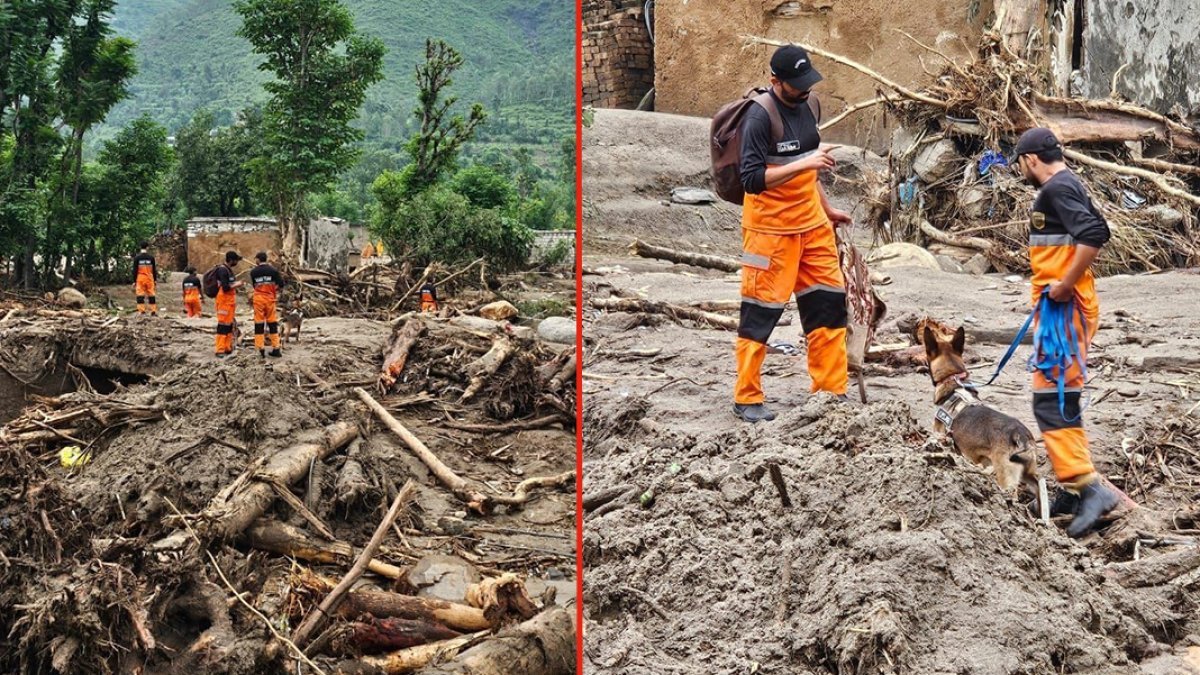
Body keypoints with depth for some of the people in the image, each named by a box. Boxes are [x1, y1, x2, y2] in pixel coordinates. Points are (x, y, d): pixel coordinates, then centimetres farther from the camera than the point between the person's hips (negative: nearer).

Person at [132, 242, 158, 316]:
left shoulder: (137, 258, -2)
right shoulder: (151, 257, 2)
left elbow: (135, 270, -2)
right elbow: (154, 270, 5)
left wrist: (134, 281, 2)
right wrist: (155, 279, 14)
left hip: (140, 279, -1)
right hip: (149, 278, 2)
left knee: (140, 295, 0)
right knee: (151, 295, 7)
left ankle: (141, 311, -7)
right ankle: (153, 311, 6)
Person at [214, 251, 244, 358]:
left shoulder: (229, 270, 16)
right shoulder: (222, 270, -15)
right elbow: (225, 287, -21)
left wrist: (237, 285, 8)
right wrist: (236, 285, -10)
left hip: (230, 301, 10)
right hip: (224, 301, -10)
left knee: (229, 324, 12)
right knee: (223, 325, -10)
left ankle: (228, 348, 17)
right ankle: (220, 350, -9)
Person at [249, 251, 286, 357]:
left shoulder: (253, 272, -2)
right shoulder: (272, 270, -3)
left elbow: (254, 285, 8)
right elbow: (281, 284, -4)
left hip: (258, 298, 0)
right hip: (270, 298, 0)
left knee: (259, 323, 5)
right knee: (272, 323, 7)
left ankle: (261, 349, 0)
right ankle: (276, 349, 7)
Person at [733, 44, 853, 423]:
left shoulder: (806, 106, 8)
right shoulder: (760, 117, -17)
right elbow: (752, 179, -24)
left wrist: (826, 208, 25)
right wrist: (803, 164, -29)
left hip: (812, 225, 8)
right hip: (770, 230, -8)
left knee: (828, 302, 8)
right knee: (761, 312, -2)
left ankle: (831, 389, 18)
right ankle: (747, 399, 8)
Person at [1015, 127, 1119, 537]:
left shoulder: (1056, 189, -14)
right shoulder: (1066, 186, 18)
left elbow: (1093, 235, -27)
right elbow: (1097, 230, 23)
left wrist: (1066, 284, -20)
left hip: (1065, 307, -11)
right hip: (1065, 306, 11)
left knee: (1051, 400, -14)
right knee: (1063, 400, 13)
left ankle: (1090, 486, -18)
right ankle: (1075, 488, 18)